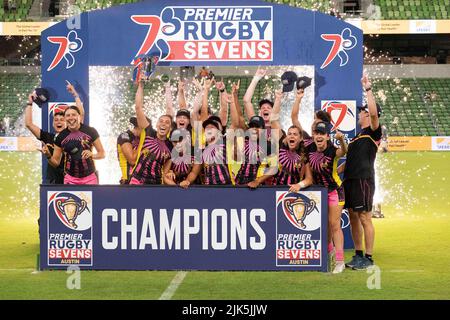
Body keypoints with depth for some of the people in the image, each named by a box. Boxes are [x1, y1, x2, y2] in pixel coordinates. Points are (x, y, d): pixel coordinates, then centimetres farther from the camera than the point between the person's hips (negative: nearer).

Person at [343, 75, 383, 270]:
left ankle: (368, 258, -5)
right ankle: (358, 254, 18)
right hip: (350, 180, 9)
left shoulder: (373, 132, -4)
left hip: (363, 179, -9)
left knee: (364, 218, -8)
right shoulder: (358, 136, 22)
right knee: (353, 217, 11)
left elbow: (375, 113, -23)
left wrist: (368, 89, -22)